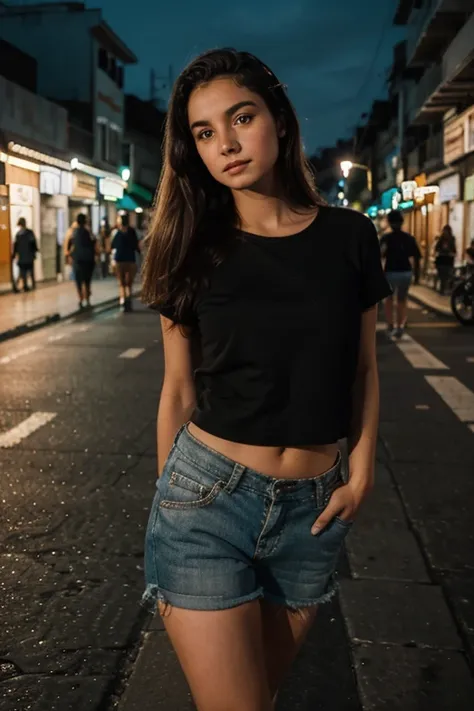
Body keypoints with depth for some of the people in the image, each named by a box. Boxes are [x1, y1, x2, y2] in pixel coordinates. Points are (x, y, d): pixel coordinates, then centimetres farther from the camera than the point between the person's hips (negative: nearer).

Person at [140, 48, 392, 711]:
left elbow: (363, 368, 8)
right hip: (206, 499, -1)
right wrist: (169, 502, 9)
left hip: (313, 508, 2)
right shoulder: (196, 250, -1)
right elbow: (178, 390, 3)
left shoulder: (349, 237, 0)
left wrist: (361, 473, -3)